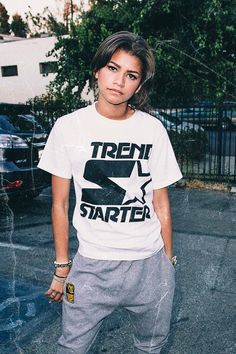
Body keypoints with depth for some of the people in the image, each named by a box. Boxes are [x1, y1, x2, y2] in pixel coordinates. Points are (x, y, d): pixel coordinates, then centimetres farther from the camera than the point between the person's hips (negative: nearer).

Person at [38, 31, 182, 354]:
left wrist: (168, 263, 7)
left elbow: (161, 204, 2)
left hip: (149, 264, 2)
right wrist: (62, 269, 2)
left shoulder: (153, 129, -3)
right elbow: (60, 204, -1)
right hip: (91, 266, -1)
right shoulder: (68, 127, -6)